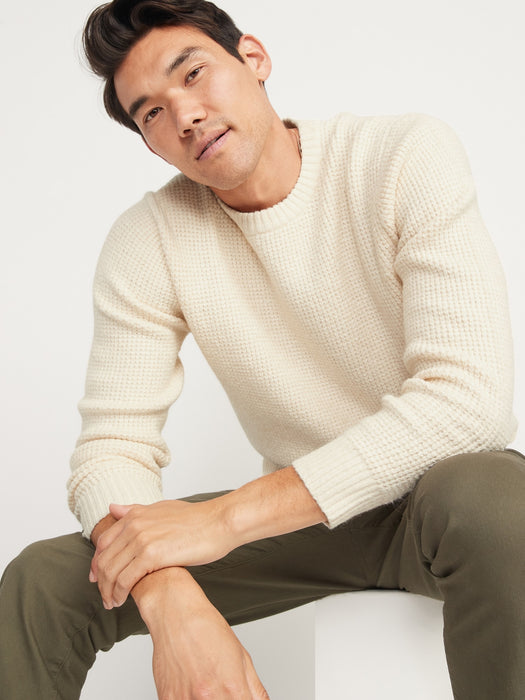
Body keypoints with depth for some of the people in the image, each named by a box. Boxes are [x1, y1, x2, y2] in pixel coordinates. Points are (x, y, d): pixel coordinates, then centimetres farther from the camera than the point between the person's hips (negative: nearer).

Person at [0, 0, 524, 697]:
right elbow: (112, 449, -11)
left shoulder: (408, 158, -17)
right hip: (305, 516, 3)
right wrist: (174, 603, -34)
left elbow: (469, 394, -27)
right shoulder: (147, 242, -8)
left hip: (443, 491, -2)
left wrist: (227, 516, -30)